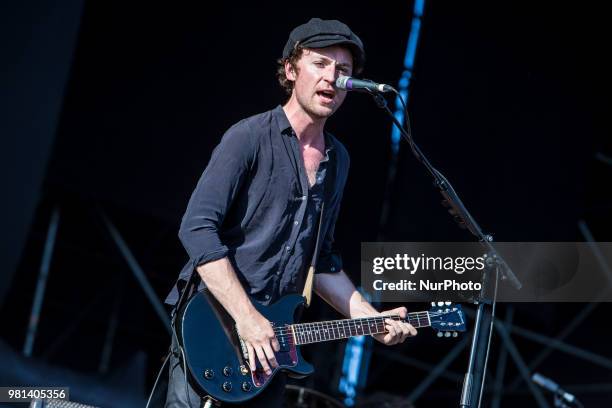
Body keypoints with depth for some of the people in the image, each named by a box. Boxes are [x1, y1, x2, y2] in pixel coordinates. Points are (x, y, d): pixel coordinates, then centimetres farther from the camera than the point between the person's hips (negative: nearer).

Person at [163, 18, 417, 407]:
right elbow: (198, 227, -18)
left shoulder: (337, 160, 13)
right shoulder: (250, 137, -9)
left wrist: (371, 317, 11)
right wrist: (246, 317, -23)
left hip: (269, 337, 7)